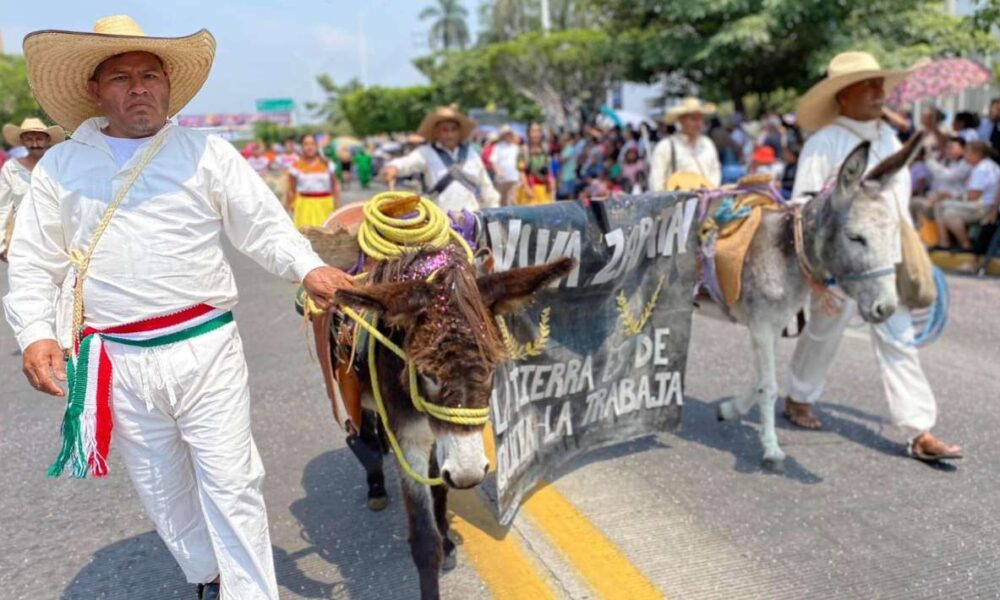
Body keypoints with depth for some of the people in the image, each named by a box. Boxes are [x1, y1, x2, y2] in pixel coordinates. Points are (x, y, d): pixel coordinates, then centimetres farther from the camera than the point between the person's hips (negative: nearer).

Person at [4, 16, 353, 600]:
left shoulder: (208, 152, 2)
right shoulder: (61, 166, 8)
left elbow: (264, 226, -2)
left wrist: (309, 268, -20)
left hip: (206, 349, -3)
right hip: (118, 362, 3)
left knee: (231, 484, 1)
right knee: (162, 490, 17)